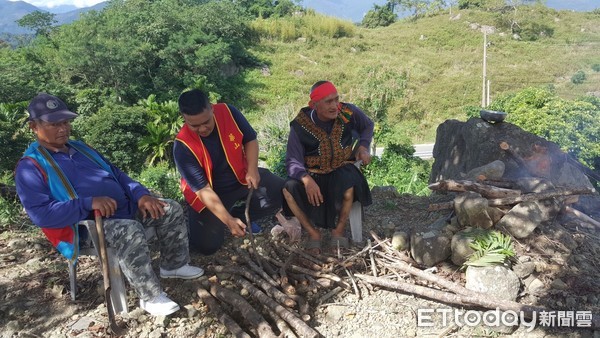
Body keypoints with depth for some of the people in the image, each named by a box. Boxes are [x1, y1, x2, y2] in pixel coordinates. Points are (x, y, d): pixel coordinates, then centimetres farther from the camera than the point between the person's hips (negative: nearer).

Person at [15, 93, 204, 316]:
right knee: (130, 232, -37)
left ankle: (174, 265, 14)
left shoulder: (80, 148, 19)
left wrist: (141, 195, 0)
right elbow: (41, 213, -18)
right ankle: (151, 297, -21)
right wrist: (89, 203, -28)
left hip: (125, 208, 8)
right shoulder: (30, 167, -6)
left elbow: (116, 174, 18)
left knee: (171, 209, -3)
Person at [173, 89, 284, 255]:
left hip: (242, 177, 3)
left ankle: (239, 214, 7)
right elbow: (203, 189, -27)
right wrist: (228, 220, -35)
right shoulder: (183, 146, -28)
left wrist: (252, 169, -19)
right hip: (212, 193, -3)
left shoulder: (228, 112, -20)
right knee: (207, 245, -14)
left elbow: (250, 140, -4)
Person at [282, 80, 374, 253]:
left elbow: (368, 126, 13)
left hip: (342, 171, 0)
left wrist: (363, 147, -5)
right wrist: (306, 179, -38)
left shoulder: (349, 112, -10)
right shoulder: (300, 125, -15)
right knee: (289, 189, -29)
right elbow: (293, 161, -18)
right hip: (313, 174, 0)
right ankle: (313, 233, -6)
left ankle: (339, 230, -10)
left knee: (348, 181, -36)